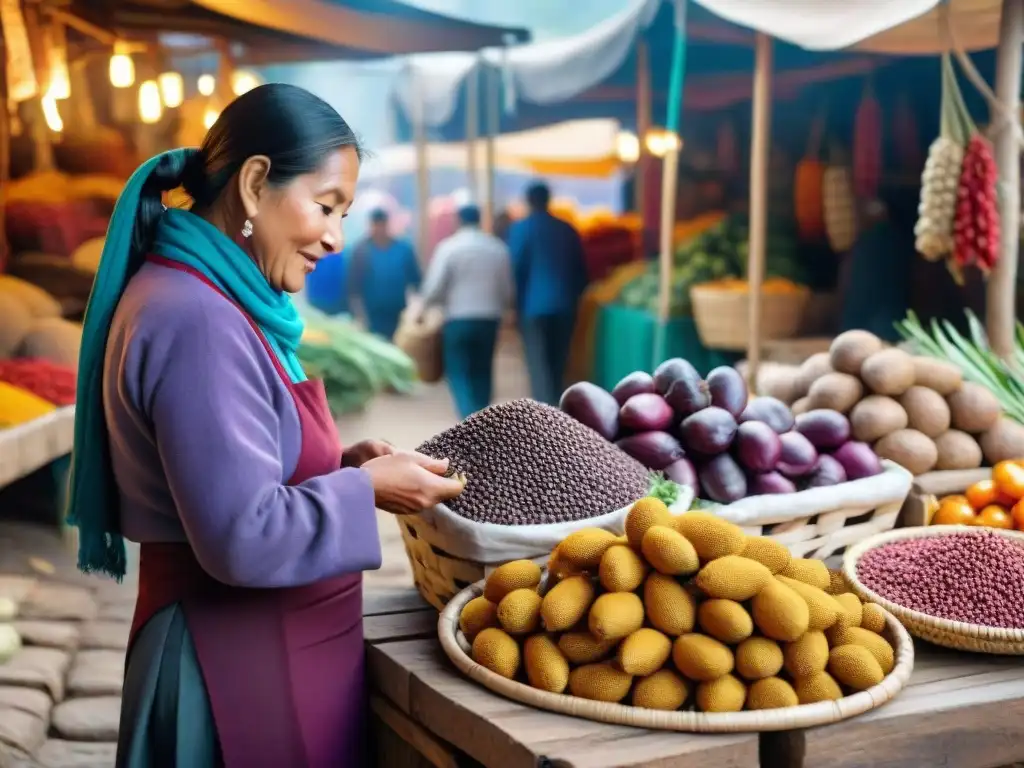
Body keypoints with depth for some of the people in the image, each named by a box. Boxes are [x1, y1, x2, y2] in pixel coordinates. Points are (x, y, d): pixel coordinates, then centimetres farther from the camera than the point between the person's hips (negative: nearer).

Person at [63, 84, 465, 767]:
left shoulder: (212, 301, 9)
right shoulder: (197, 321, -23)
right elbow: (243, 538, -26)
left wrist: (340, 464, 3)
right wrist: (366, 489, -15)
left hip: (262, 639, 10)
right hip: (242, 655, -10)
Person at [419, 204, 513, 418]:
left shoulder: (448, 246, -6)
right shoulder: (498, 248, 4)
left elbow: (434, 287, -9)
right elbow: (507, 290, 10)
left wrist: (425, 304, 9)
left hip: (458, 319, -3)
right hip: (489, 318, 3)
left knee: (458, 373, 1)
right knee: (482, 373, 14)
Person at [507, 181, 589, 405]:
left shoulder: (520, 229, -3)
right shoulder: (568, 230, 10)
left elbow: (515, 269, -7)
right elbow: (581, 271, 12)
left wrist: (515, 305, 1)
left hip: (534, 305, -4)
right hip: (564, 305, 5)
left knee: (539, 367, -6)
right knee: (557, 366, 12)